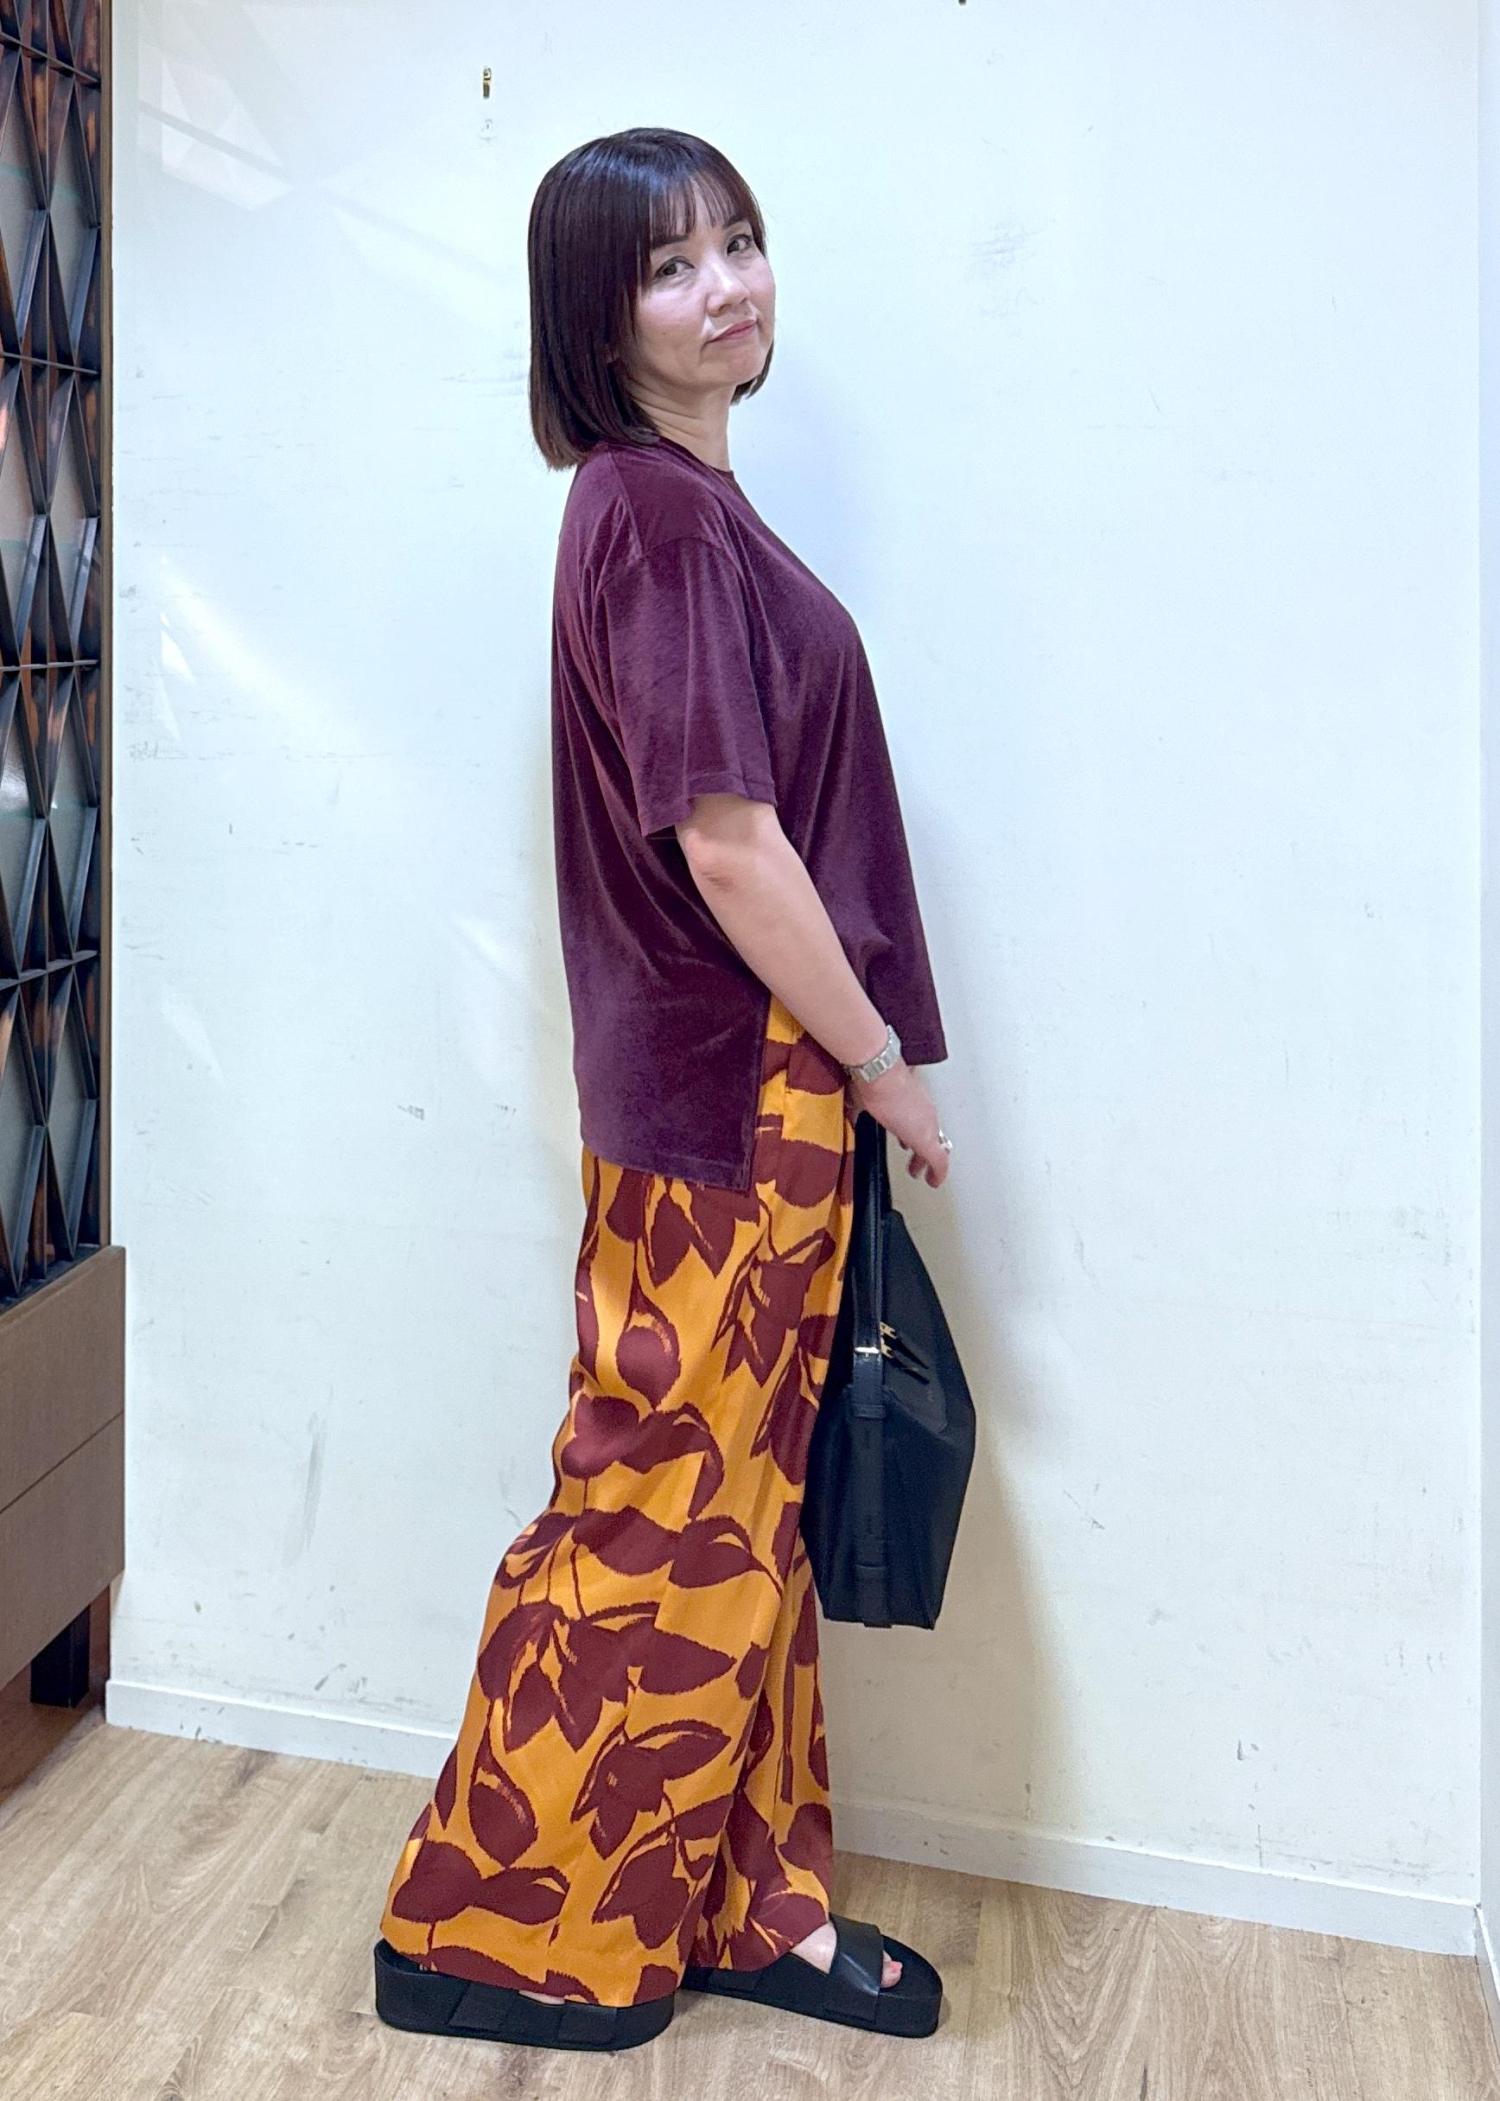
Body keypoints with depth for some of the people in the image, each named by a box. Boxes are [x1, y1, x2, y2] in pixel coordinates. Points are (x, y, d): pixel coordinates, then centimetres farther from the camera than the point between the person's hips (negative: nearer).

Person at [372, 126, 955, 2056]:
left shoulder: (687, 505, 14)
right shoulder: (654, 513, -15)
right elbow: (724, 834, -21)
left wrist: (852, 1063, 14)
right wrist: (883, 1061, -12)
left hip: (761, 1092, 9)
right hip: (727, 1096, -9)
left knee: (734, 1508, 16)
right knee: (670, 1515, 2)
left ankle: (747, 1906, 32)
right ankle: (488, 1931, 20)